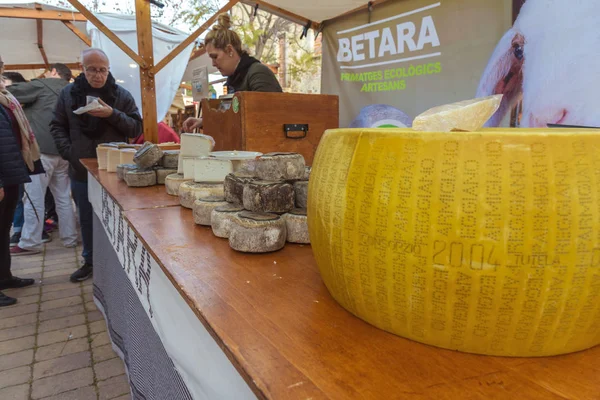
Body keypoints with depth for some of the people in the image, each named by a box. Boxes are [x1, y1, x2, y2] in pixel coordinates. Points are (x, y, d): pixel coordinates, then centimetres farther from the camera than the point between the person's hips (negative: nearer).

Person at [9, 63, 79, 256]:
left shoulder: (41, 85, -1)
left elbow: (11, 93, -2)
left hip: (42, 149, -7)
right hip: (63, 150, 7)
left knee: (34, 197, -2)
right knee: (63, 197, 11)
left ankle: (30, 243, 1)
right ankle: (70, 237, 15)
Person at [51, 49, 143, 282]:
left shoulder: (122, 95, -2)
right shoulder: (68, 93, 4)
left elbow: (136, 128, -5)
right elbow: (57, 126, 9)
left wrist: (113, 114, -20)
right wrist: (67, 151, -6)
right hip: (81, 170, 3)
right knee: (86, 220, 14)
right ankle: (90, 261, 30)